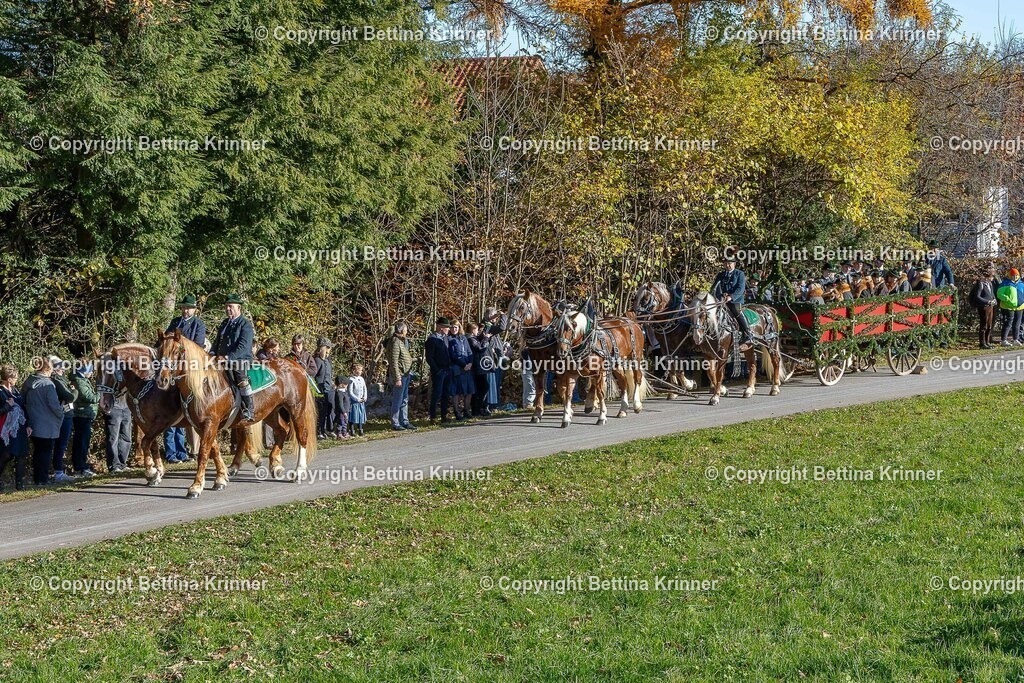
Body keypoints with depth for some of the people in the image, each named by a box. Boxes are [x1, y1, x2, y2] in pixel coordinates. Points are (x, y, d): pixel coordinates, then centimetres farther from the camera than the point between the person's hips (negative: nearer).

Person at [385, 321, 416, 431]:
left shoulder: (403, 341, 14)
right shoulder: (395, 342, -17)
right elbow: (394, 362, -20)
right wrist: (397, 379, -22)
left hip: (406, 374, 10)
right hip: (400, 375, -10)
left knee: (404, 400, 16)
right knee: (397, 401, -3)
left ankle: (404, 421, 24)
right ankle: (395, 424, 3)